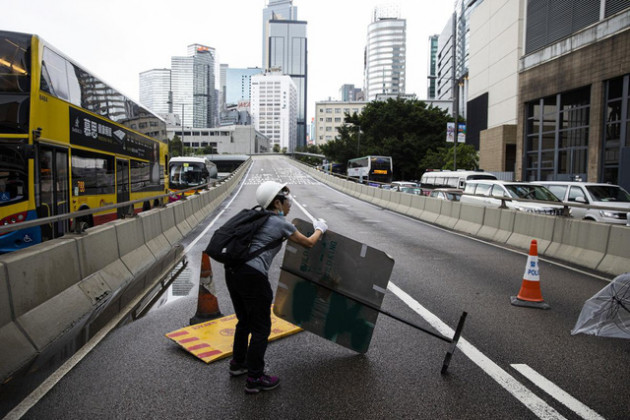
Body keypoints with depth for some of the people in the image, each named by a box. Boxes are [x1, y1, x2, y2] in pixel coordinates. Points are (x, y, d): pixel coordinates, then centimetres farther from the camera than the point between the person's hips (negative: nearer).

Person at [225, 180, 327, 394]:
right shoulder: (282, 224, -2)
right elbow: (309, 243, 11)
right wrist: (320, 229, 29)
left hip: (232, 271, 8)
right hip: (253, 276, -8)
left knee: (244, 321, 25)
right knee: (261, 328, 7)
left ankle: (238, 363, 42)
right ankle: (254, 379, 17)